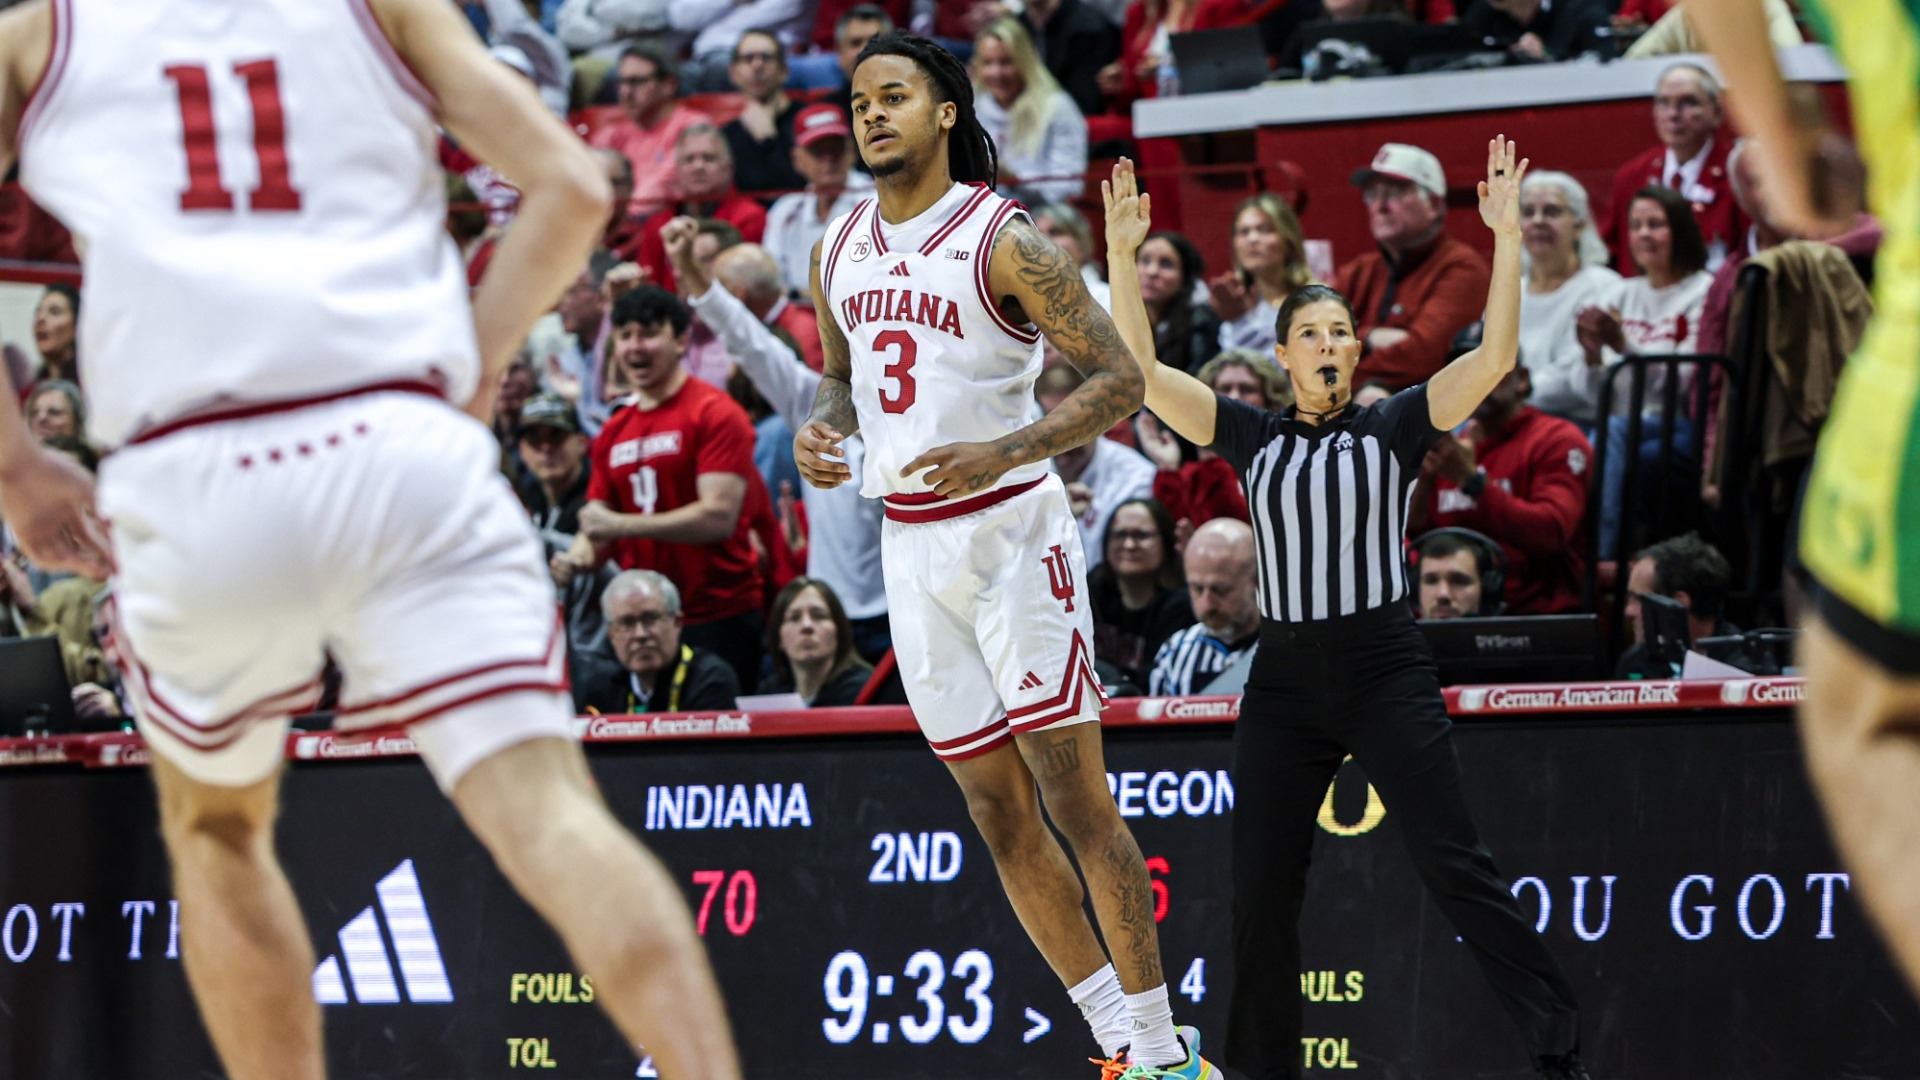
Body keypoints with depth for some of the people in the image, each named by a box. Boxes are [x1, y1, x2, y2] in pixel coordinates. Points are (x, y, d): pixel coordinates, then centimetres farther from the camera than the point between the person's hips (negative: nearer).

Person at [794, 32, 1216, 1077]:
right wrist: (818, 430, 2)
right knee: (998, 812, 6)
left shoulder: (1006, 242, -11)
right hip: (910, 548, 7)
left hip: (1007, 529, -7)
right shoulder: (840, 251, 10)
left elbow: (1119, 376, -12)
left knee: (1073, 793, -9)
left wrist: (1004, 452, -25)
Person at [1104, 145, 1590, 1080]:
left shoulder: (1393, 427, 4)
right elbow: (1142, 371, 4)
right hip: (1283, 680, 3)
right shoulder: (1253, 438, 9)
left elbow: (1493, 358, -7)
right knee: (1260, 897, 2)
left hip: (1385, 673, -3)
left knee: (1455, 866, -11)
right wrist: (1122, 254, -4)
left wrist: (1506, 239, -15)